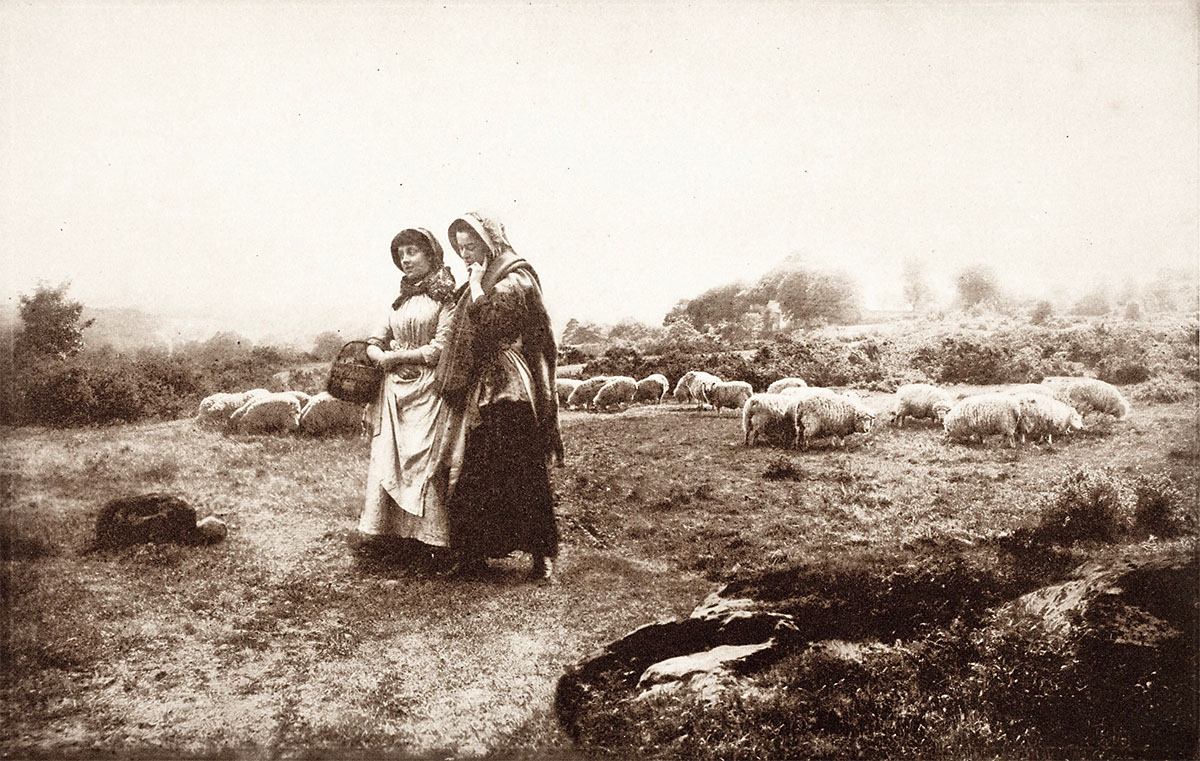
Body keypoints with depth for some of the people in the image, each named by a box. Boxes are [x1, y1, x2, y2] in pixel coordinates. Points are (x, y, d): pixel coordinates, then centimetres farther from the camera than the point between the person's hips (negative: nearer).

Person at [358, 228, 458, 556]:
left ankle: (430, 536, -3)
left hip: (427, 389, -7)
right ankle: (388, 529, 10)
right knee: (387, 459, 4)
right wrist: (383, 357, -7)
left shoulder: (446, 298, -2)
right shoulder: (402, 301, 19)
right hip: (394, 391, 7)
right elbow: (373, 344, 16)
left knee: (424, 460, -8)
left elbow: (441, 348, -11)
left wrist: (397, 356, -7)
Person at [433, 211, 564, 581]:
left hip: (508, 391, -9)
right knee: (474, 471, 8)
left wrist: (476, 287, -10)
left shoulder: (514, 281, -9)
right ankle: (474, 554, 15)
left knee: (521, 473, -6)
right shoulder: (485, 281, 18)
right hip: (481, 392, 9)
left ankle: (542, 551, 2)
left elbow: (487, 325, -20)